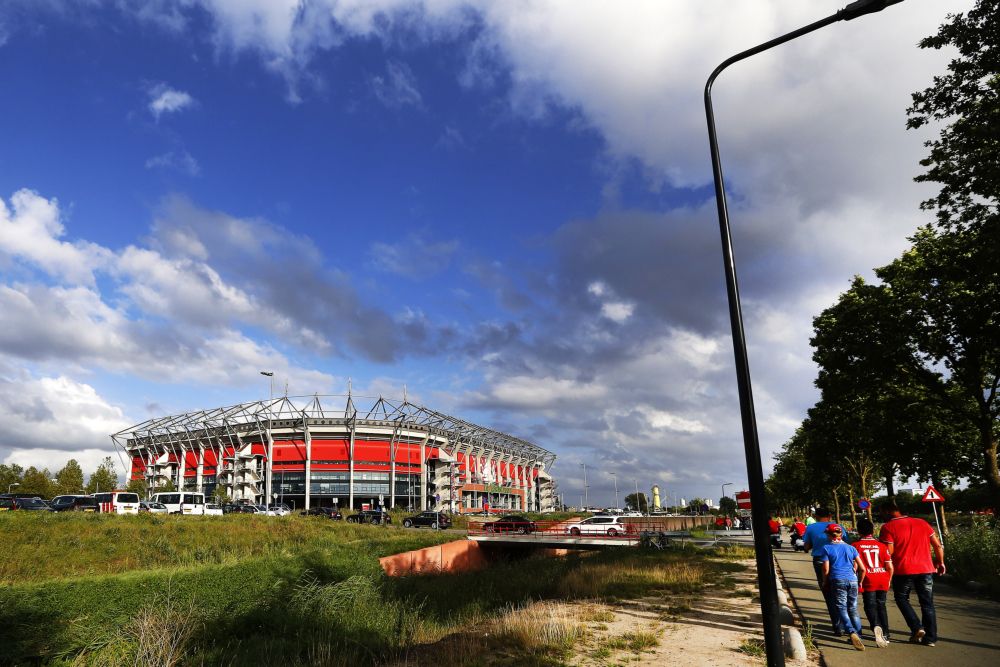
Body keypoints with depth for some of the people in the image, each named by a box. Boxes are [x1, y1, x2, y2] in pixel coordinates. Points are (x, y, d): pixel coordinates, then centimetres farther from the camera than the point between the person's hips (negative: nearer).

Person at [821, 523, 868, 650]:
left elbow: (826, 569, -3)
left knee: (842, 608, -4)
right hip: (852, 579, 4)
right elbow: (862, 568, 10)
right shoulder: (850, 548, 12)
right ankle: (858, 635, 10)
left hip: (837, 580, -4)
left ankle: (851, 632, -24)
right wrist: (859, 582, 23)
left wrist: (825, 583, 12)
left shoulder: (827, 548, 2)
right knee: (853, 609, 13)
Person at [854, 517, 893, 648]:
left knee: (870, 605, 2)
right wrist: (888, 580, 16)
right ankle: (885, 634, 16)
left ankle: (876, 626, -27)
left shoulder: (855, 546, -3)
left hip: (867, 581, -3)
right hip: (882, 580, 3)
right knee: (881, 605, 16)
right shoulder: (882, 545, 2)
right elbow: (890, 566, 1)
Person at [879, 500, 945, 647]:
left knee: (902, 599, 17)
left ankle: (917, 628, 2)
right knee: (927, 603, 14)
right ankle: (930, 638, 15)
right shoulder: (922, 523, 10)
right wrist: (940, 562, 22)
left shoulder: (888, 527, -7)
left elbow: (889, 552, -12)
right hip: (926, 569, 4)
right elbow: (938, 545, 9)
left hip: (903, 570, -4)